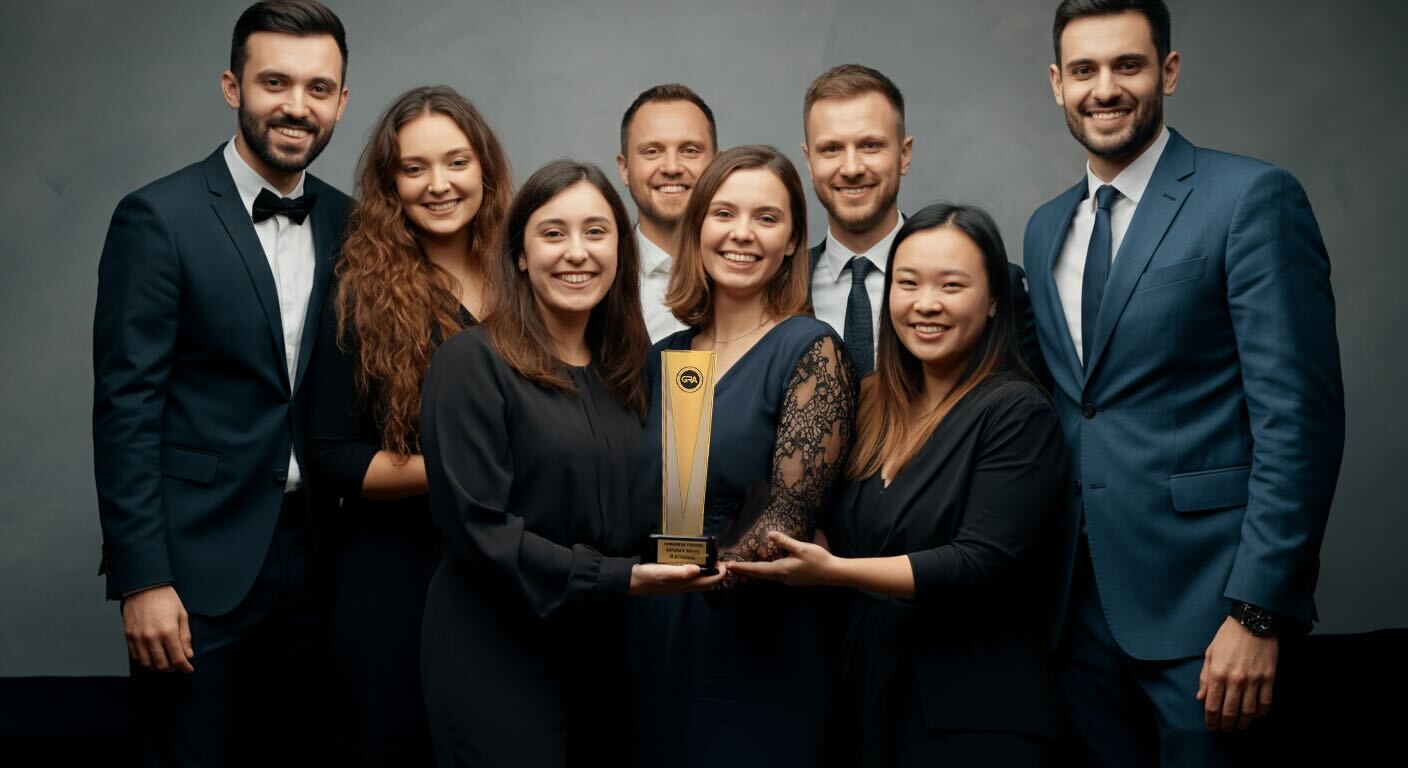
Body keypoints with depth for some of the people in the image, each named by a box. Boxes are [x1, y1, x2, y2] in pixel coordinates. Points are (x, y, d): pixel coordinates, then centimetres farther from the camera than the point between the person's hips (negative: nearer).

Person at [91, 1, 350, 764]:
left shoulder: (346, 224, 7)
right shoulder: (158, 218, -9)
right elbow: (125, 407, -11)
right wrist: (142, 580, -14)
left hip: (308, 556, 5)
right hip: (197, 565, -4)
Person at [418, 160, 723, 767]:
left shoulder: (625, 371, 10)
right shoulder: (472, 363, -11)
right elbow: (477, 525, -17)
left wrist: (690, 561, -5)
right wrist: (620, 578, -22)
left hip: (605, 657, 6)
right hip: (497, 663, -6)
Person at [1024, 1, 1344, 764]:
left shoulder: (1251, 198, -9)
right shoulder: (1045, 228, 12)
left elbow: (1299, 415, -14)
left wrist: (1259, 612, -18)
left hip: (1198, 594, -6)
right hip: (1080, 596, 6)